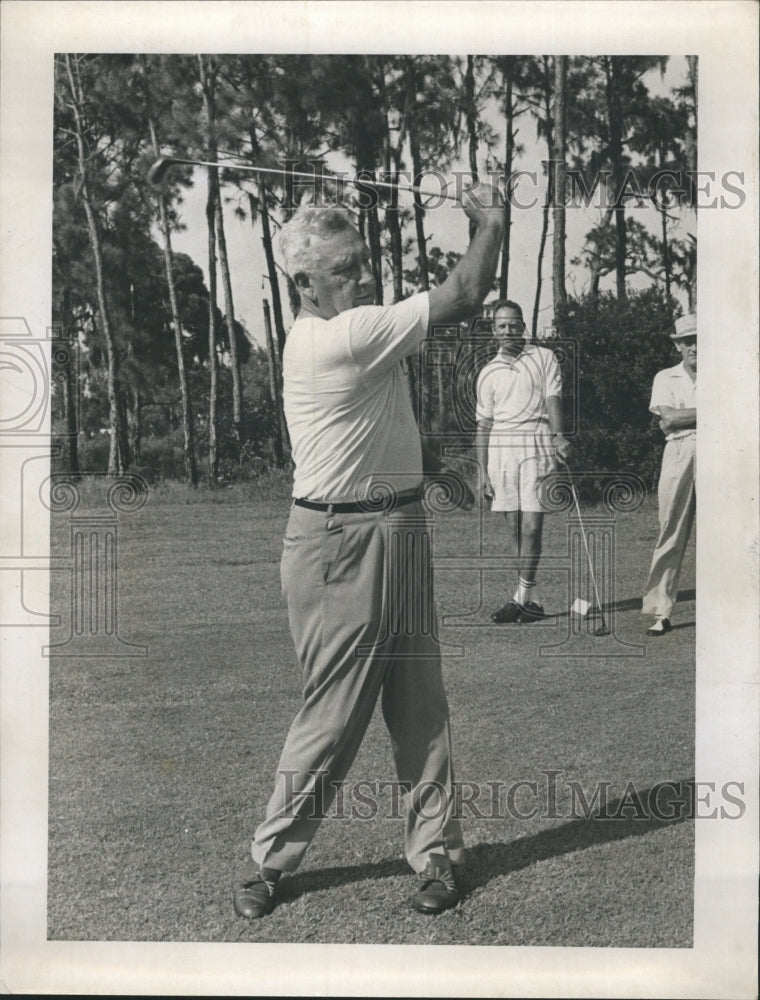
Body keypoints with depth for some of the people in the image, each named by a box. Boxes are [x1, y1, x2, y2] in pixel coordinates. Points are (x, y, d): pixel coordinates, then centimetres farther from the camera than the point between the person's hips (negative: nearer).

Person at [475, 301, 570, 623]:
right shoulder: (488, 373, 15)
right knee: (515, 528, 2)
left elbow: (553, 399, -2)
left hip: (536, 444, -3)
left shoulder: (544, 358, 9)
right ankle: (533, 598, 8)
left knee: (531, 526, -9)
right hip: (501, 447, 3)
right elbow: (483, 424, 14)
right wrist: (484, 472, 8)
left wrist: (558, 435, -20)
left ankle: (521, 596, -6)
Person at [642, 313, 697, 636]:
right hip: (678, 452, 0)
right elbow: (668, 416, -1)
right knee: (671, 534, -2)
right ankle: (660, 612, 0)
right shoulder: (665, 378, 15)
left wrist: (680, 418, -4)